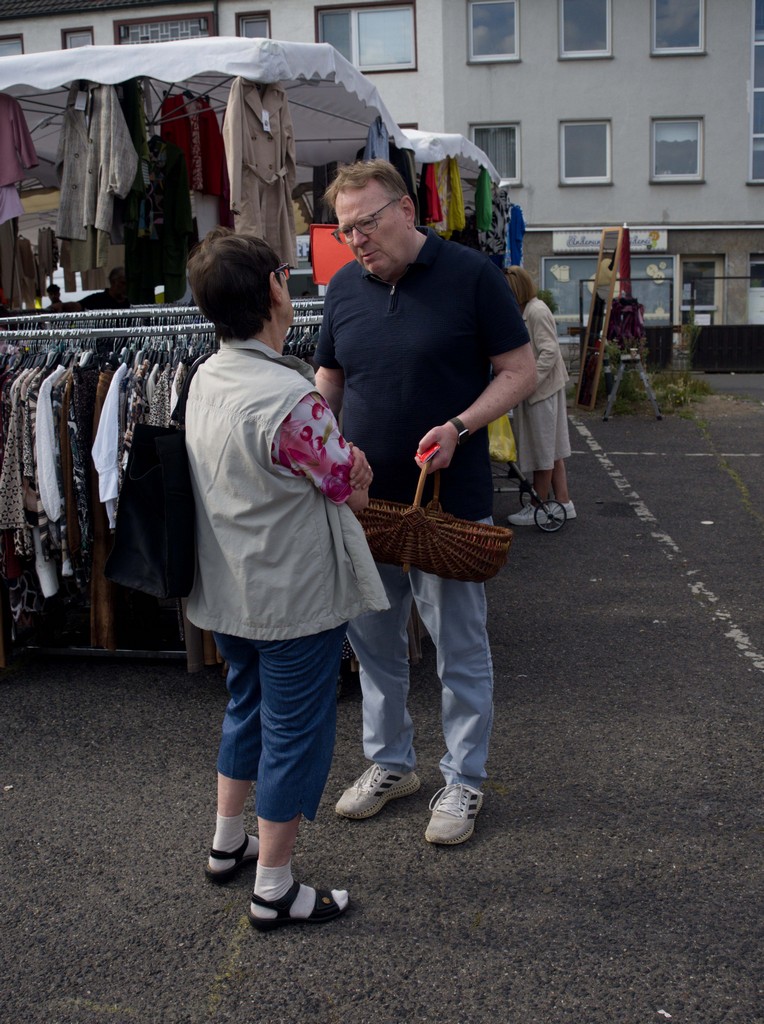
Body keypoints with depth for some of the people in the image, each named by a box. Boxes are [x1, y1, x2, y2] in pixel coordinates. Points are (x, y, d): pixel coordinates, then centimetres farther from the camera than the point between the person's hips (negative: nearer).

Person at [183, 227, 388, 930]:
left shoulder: (205, 379, 0)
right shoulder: (289, 397, -27)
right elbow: (354, 486, -16)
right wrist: (358, 465, 6)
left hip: (228, 590, 8)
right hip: (294, 596, -8)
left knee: (247, 707, 25)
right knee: (296, 732, 7)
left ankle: (228, 844, 41)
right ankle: (274, 890, 20)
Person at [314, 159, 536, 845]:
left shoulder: (471, 275, -9)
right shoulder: (345, 287, 6)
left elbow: (519, 370, -6)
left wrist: (459, 427, -20)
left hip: (451, 499, -5)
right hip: (363, 498, 5)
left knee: (460, 648, 6)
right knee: (373, 641, 15)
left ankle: (464, 780, 24)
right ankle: (390, 763, 35)